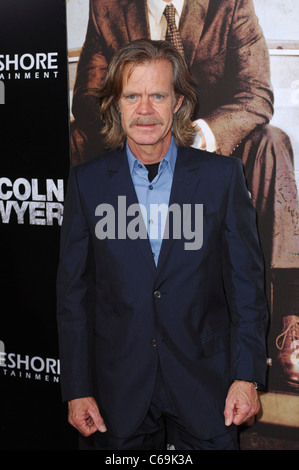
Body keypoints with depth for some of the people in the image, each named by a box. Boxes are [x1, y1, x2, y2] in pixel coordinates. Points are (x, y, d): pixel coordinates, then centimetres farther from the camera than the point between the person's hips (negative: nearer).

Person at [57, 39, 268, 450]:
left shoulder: (222, 175, -3)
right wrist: (77, 389, -1)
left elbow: (246, 279, -1)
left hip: (205, 383, 0)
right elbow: (73, 291, 1)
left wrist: (247, 376, -5)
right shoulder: (86, 181, -1)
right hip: (119, 390, 1)